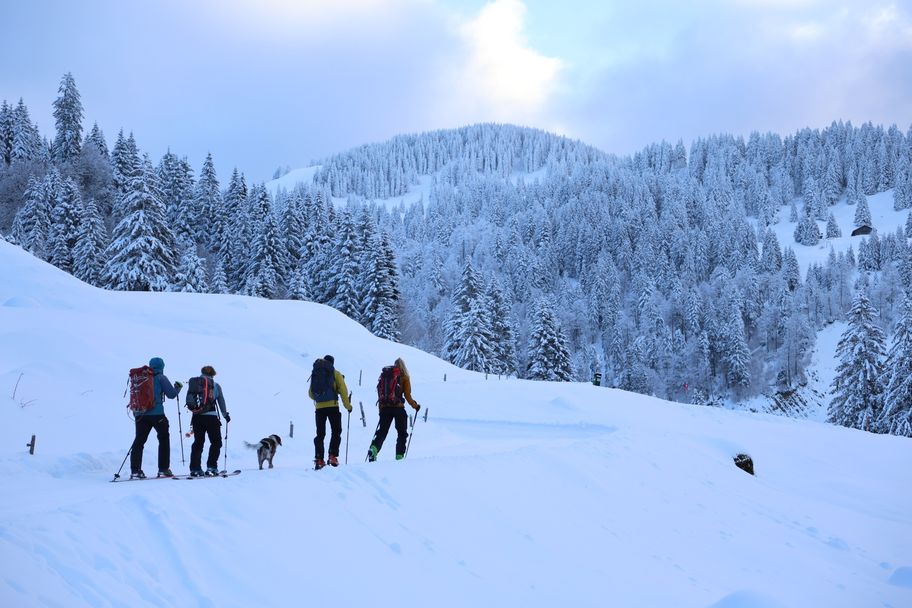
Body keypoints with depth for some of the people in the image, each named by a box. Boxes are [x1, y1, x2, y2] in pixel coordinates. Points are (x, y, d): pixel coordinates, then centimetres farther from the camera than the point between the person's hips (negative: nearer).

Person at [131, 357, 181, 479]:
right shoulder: (161, 378, -3)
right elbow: (171, 394, -3)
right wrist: (178, 387, 15)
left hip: (141, 414, 4)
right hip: (157, 414, -4)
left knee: (139, 440, 6)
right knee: (164, 439, 11)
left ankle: (135, 470, -4)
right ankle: (164, 469, 8)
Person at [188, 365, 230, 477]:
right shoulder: (215, 385, 1)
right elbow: (221, 402, 8)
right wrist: (226, 415, 21)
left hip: (197, 417, 3)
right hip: (211, 416, -3)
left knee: (198, 442, 12)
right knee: (216, 442, 10)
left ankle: (195, 468, 6)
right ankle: (211, 466, -1)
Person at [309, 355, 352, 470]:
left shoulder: (315, 374, 14)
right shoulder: (335, 373, 4)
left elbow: (310, 393, 18)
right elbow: (343, 390, -2)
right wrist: (348, 405, 5)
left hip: (319, 407, 3)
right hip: (332, 407, -3)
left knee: (320, 434, 8)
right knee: (336, 432, 5)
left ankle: (319, 460, -1)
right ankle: (333, 456, -9)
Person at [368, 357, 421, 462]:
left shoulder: (384, 376, 11)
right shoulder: (404, 377, 1)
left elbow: (380, 394, 12)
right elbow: (407, 395, -3)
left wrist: (381, 410, 20)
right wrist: (415, 406, 12)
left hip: (385, 408, 3)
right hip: (398, 408, -3)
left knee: (382, 431, 7)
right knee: (402, 433, 11)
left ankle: (374, 448, -18)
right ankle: (399, 456, 5)